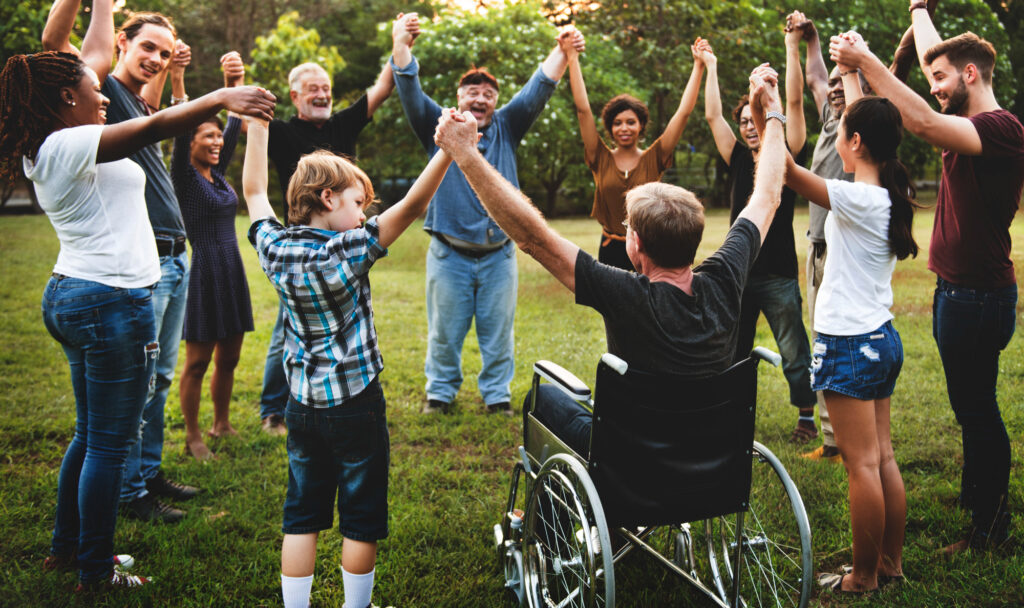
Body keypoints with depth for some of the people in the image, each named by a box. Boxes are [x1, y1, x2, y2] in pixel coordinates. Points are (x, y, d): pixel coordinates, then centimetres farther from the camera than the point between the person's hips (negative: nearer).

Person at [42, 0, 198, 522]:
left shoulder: (139, 103, 19)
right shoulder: (106, 89, -6)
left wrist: (172, 69, 28)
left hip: (175, 259, 9)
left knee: (159, 377, 15)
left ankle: (151, 472, 27)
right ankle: (130, 492, 7)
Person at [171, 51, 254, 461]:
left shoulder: (218, 173, 11)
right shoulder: (184, 177, -7)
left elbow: (235, 125, 6)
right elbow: (180, 131, -21)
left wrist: (236, 84, -6)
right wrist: (176, 81, -34)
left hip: (232, 272, 7)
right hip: (203, 273, -7)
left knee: (229, 357, 14)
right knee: (198, 361, 1)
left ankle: (222, 425, 29)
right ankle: (192, 437, 11)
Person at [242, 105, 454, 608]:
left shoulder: (275, 249, -3)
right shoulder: (347, 251, -18)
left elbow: (254, 191, 12)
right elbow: (411, 207, -25)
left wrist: (257, 123, 16)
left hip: (302, 405, 5)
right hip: (355, 405, -5)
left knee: (301, 518, 12)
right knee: (361, 520, 10)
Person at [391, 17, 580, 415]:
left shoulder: (506, 128, 9)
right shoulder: (439, 128, 4)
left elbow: (538, 90, 1)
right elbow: (410, 92, -6)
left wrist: (562, 51, -12)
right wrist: (401, 45, -20)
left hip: (498, 254, 2)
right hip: (449, 254, -1)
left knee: (498, 330, 9)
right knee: (445, 330, 8)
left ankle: (497, 394, 21)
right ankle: (440, 391, 23)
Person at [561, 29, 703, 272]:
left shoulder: (653, 159, 1)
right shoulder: (601, 159, 2)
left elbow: (684, 112, -2)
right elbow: (583, 110, -2)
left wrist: (699, 67, -4)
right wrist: (572, 57, -5)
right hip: (611, 252, 1)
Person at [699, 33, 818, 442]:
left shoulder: (787, 156, -1)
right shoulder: (738, 160, 10)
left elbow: (794, 102, -8)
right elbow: (712, 116, 10)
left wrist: (792, 45, -11)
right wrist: (710, 66, 14)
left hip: (778, 274, -4)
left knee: (794, 353, 3)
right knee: (732, 353, 12)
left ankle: (807, 416, 16)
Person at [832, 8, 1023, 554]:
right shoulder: (971, 127, 11)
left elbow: (924, 124, -33)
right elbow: (930, 90, 25)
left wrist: (867, 62, -30)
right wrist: (919, 11, 34)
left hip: (978, 295, -10)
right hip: (957, 289, 10)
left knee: (976, 408, -2)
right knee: (972, 407, 18)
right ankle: (975, 498, 30)